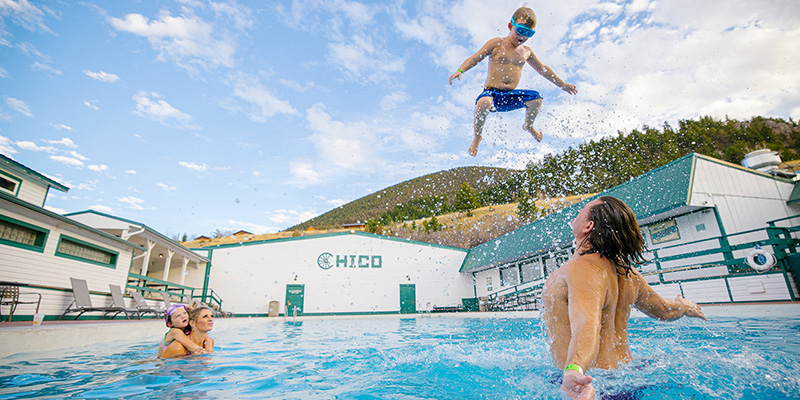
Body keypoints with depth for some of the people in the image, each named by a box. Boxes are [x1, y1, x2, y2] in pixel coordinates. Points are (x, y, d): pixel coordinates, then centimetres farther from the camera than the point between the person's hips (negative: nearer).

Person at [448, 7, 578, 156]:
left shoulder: (526, 52, 17)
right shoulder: (497, 44, 3)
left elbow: (543, 69, 29)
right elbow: (474, 59, -4)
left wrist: (562, 84, 34)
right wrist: (460, 70, -25)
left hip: (511, 96, 5)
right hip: (491, 92, -4)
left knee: (536, 98, -17)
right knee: (485, 102, -39)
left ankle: (528, 125, 16)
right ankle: (477, 135, -11)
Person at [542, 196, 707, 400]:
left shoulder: (582, 269, -24)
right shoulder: (625, 271, 3)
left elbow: (587, 325, -40)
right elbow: (664, 310, 19)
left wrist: (574, 369, -56)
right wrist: (686, 306, 41)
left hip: (595, 382, -8)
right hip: (624, 373, 8)